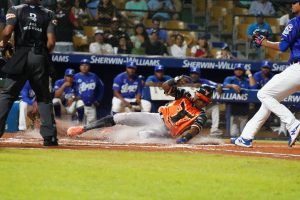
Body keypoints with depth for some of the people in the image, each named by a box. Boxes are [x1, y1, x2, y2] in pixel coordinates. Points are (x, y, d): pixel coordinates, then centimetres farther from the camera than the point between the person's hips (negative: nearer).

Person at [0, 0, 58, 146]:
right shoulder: (48, 14, 8)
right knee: (44, 97, 12)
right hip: (41, 60, 2)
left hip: (21, 57, -2)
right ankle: (49, 136, 5)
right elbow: (51, 42, -3)